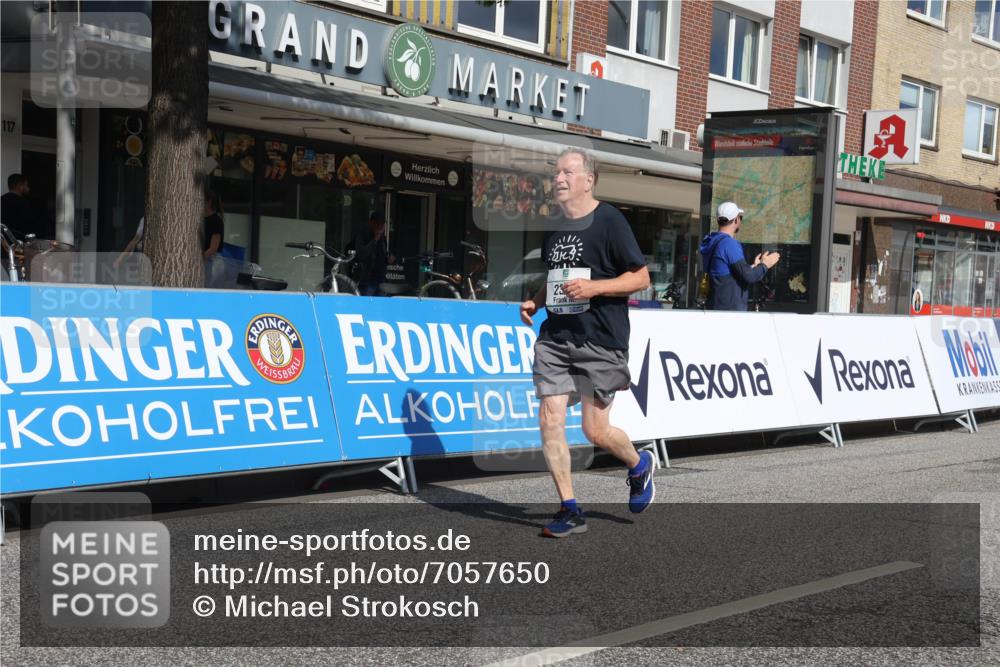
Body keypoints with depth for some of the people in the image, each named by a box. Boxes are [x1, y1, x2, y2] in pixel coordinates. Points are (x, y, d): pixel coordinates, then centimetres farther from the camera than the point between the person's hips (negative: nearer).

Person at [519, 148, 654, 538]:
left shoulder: (609, 221, -7)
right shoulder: (554, 227, 13)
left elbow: (641, 277, -7)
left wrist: (594, 287, -19)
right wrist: (535, 302, 8)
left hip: (601, 341, -6)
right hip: (555, 337, 6)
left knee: (596, 431, -1)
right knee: (550, 419, -4)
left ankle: (639, 466, 32)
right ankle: (569, 510, 7)